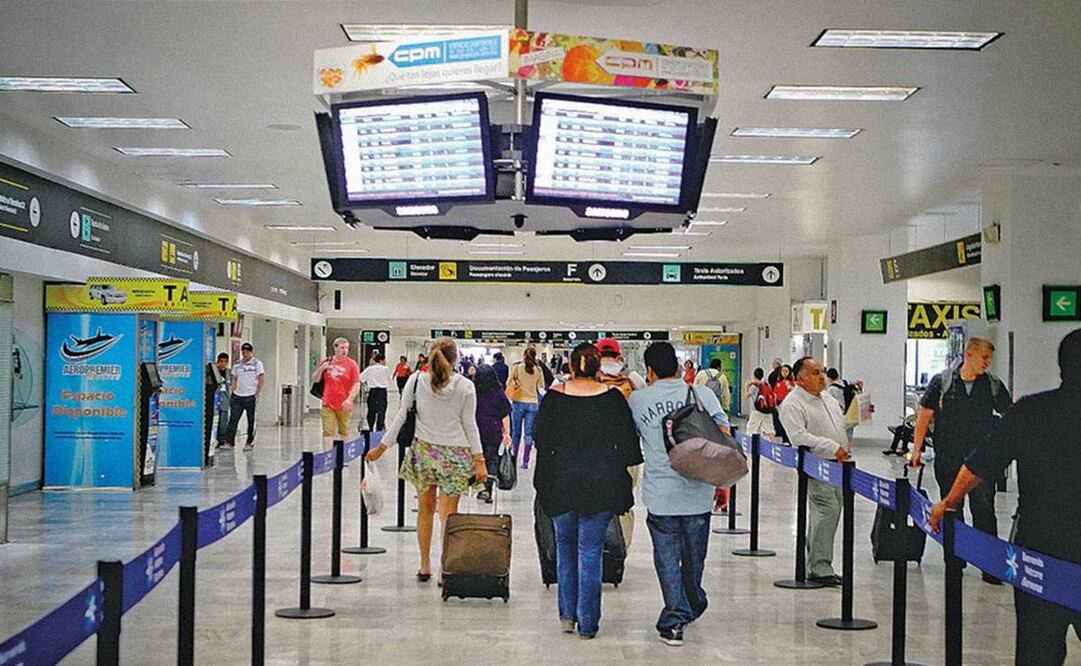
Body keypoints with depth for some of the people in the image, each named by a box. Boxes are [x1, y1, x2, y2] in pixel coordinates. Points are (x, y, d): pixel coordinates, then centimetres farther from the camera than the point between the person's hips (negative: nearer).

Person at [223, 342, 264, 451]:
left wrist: (257, 394, -10)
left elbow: (261, 380, -3)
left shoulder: (257, 363, 0)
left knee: (251, 421, 2)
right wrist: (232, 392, 6)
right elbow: (234, 379, 17)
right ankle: (229, 442, -3)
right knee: (233, 419, -2)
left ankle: (250, 443, 9)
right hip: (237, 396, 4)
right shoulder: (237, 365, 14)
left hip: (250, 397, -4)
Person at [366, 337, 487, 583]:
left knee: (425, 509, 15)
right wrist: (479, 460, 2)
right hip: (454, 453, -2)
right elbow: (470, 425, -2)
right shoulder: (465, 387, -4)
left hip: (423, 450, 2)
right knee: (448, 514, 2)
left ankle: (425, 566, 22)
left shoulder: (416, 380, -1)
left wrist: (382, 447, 7)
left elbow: (402, 417, 0)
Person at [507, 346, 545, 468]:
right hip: (533, 403, 1)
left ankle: (514, 457, 20)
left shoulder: (517, 367, -4)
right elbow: (541, 386, 8)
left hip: (519, 402, -1)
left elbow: (508, 383, 1)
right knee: (529, 433, 2)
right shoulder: (538, 370, -1)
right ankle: (525, 461, -1)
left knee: (516, 432, 12)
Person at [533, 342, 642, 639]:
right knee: (591, 550, 4)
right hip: (601, 484, -1)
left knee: (565, 545, 18)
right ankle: (587, 623, 6)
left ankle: (567, 614, 21)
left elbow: (540, 437, 0)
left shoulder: (554, 396, -4)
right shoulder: (612, 398, -6)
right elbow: (627, 442, -4)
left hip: (561, 482, 1)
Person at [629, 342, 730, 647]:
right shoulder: (702, 393, -1)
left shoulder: (637, 400, -2)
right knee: (694, 558, 18)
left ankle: (675, 619, -1)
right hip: (698, 493, 2)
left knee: (667, 559, 5)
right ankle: (692, 607, 37)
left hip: (660, 496, -2)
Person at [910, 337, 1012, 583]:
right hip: (948, 459, 1)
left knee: (984, 510, -6)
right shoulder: (942, 382, 2)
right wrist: (917, 449, 2)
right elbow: (925, 414, 5)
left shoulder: (993, 385, 5)